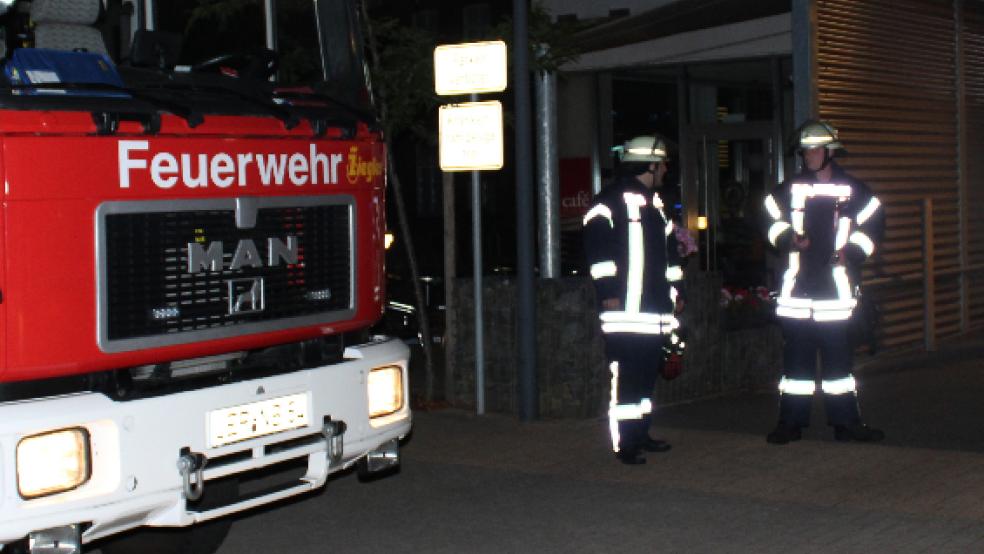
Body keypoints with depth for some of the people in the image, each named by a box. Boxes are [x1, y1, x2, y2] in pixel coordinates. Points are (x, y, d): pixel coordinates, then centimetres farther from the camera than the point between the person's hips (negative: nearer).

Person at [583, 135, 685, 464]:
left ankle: (640, 435, 22)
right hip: (626, 309, -9)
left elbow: (669, 248, 28)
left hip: (656, 308, 9)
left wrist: (676, 288, 26)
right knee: (627, 374, -10)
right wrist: (607, 289, -19)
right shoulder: (612, 200, -9)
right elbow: (597, 244, -15)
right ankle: (625, 443, -6)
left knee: (648, 371, 12)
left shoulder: (654, 202, 21)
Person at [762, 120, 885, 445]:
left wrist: (851, 252, -4)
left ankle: (845, 422, 9)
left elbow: (872, 223, 9)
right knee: (796, 351, 3)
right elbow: (772, 220, 15)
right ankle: (791, 422, 9)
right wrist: (787, 238, -5)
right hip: (797, 283, 1)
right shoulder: (789, 190, 9)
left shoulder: (852, 191, 4)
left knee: (838, 351, 1)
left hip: (835, 284, -1)